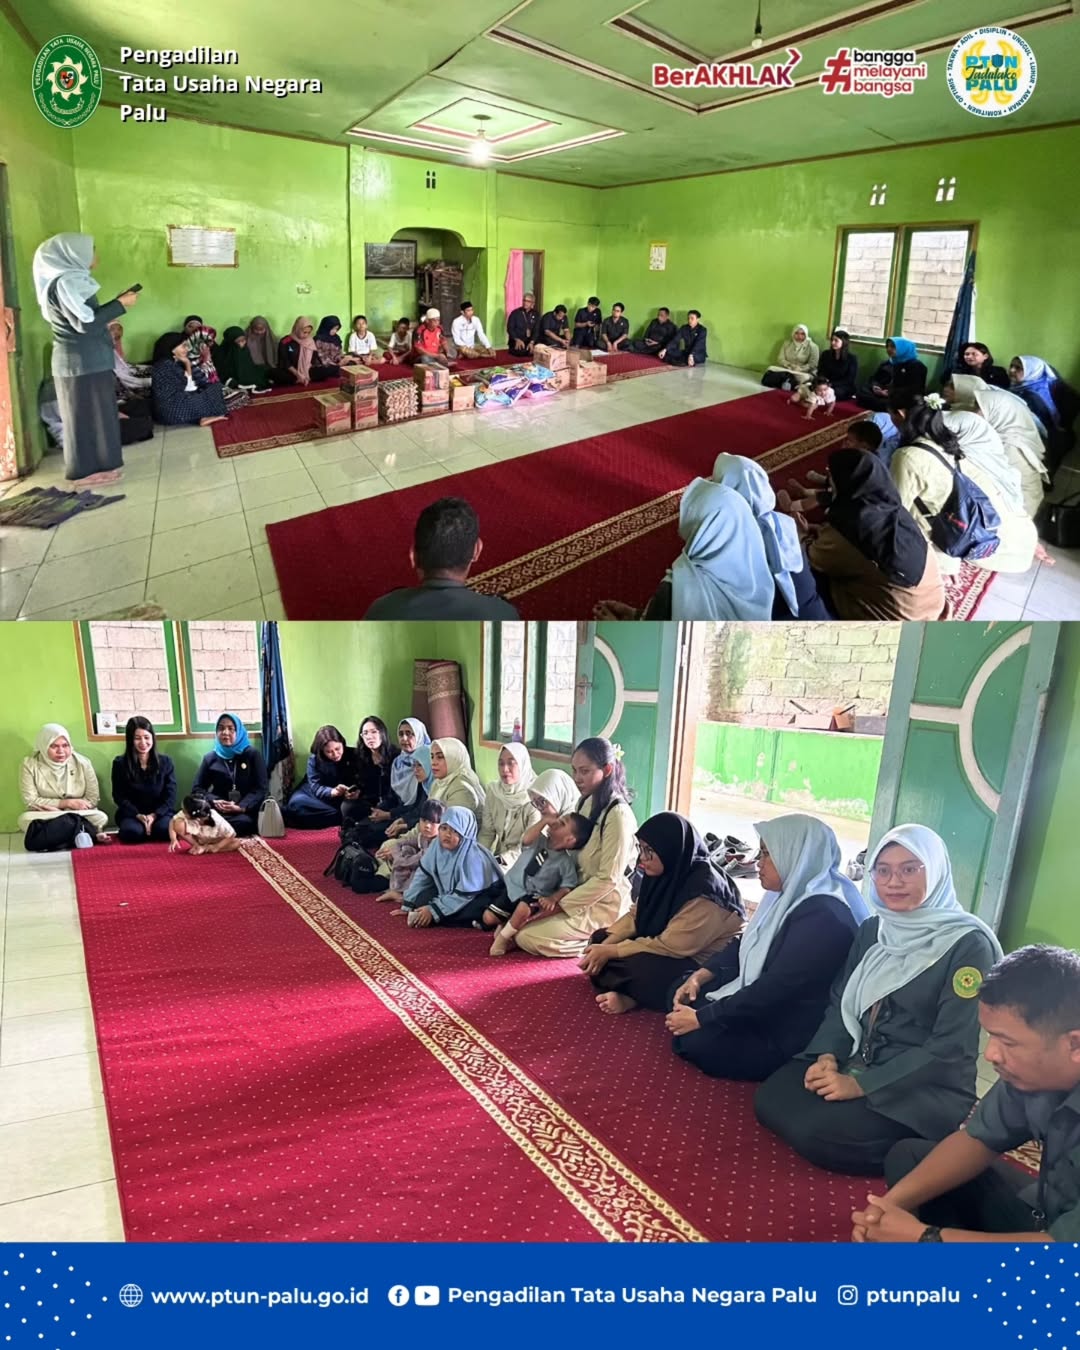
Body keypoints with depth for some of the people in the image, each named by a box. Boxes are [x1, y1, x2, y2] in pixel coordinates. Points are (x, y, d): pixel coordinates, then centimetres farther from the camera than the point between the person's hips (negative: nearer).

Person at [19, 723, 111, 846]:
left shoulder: (82, 762, -6)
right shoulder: (30, 764, -7)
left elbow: (93, 799, -7)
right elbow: (30, 801, -11)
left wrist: (54, 810, -18)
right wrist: (67, 803, -17)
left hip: (80, 814, -1)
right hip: (44, 818, 1)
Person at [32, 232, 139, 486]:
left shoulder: (68, 279, 14)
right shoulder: (65, 282, -16)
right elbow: (85, 323, -22)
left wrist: (115, 305, 14)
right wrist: (120, 304, -15)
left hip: (86, 358, 10)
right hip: (83, 361, -10)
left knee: (90, 413, 14)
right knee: (88, 414, -3)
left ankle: (91, 465, 22)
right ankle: (88, 470, 4)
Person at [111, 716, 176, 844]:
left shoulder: (165, 762, 4)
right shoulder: (120, 763, 1)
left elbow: (170, 796, 1)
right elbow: (119, 797, -1)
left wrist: (154, 815, -15)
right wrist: (138, 815, -15)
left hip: (160, 813, 1)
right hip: (132, 814, -1)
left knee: (165, 829, -32)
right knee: (132, 832, -33)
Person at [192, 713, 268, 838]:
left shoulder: (253, 754, 7)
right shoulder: (210, 758, 16)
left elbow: (260, 789, 0)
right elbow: (197, 788, 10)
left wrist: (241, 807, -19)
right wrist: (214, 802, -12)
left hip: (246, 810, -2)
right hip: (219, 810, 2)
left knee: (243, 822, -36)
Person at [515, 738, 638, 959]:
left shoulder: (618, 814, -22)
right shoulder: (587, 802, 5)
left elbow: (608, 879, -21)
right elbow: (574, 854, 10)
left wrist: (562, 905, -16)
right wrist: (554, 824, -6)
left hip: (603, 906, -9)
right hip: (582, 894, 9)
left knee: (527, 937, -16)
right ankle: (593, 940, 11)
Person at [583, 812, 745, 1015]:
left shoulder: (703, 893, -30)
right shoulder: (668, 872, -6)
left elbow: (670, 946, -29)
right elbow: (636, 914, 2)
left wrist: (610, 952, -24)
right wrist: (604, 945, -13)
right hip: (678, 949, 9)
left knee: (637, 966, -34)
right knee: (600, 938, 2)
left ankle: (631, 996, -5)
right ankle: (629, 994, -13)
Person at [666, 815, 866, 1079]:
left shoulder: (824, 917, -28)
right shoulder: (790, 894, 3)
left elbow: (775, 989, -29)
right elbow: (744, 945, 12)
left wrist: (701, 1018, -23)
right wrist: (699, 976, -3)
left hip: (789, 1035, -9)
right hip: (762, 1008, 9)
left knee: (696, 1040, -19)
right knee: (681, 993, 1)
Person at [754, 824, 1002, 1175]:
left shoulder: (969, 945, -14)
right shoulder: (873, 929, 7)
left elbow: (950, 1049, -18)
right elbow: (840, 1002, 10)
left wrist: (861, 1085, -20)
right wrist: (827, 1057, -10)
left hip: (926, 1091, -7)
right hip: (858, 1065, 7)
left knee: (818, 1132, -25)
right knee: (771, 1100, -12)